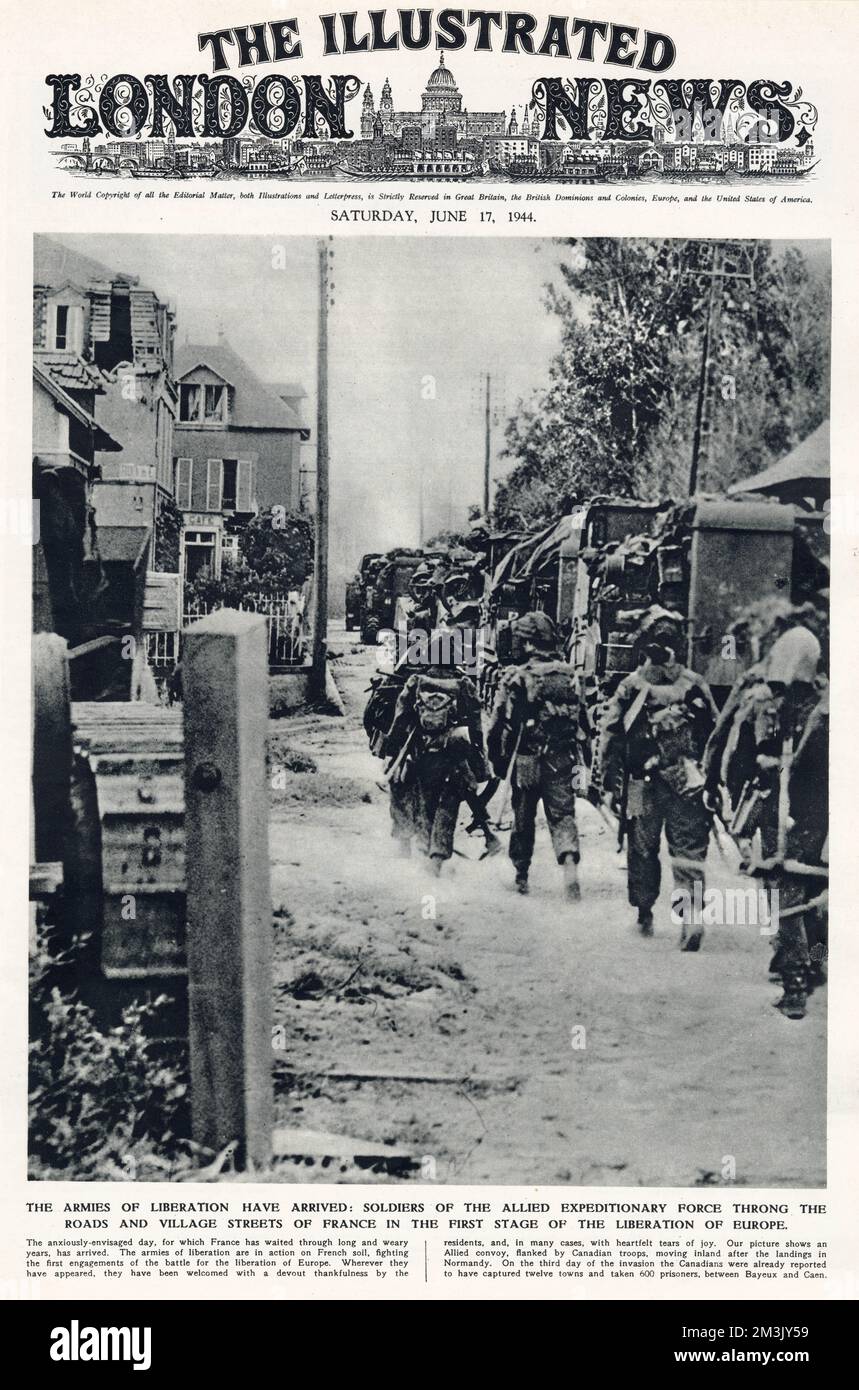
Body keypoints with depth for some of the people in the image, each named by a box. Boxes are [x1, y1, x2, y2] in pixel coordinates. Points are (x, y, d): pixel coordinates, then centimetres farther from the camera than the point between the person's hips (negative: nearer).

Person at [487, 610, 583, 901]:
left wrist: (497, 761, 5)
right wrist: (577, 757, 16)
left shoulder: (516, 678, -11)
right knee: (562, 814, 6)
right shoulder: (569, 676, 0)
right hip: (561, 762, 2)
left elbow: (498, 724, -8)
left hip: (525, 761, -1)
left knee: (523, 819, 14)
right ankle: (570, 861, -19)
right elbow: (581, 719, 6)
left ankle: (521, 876, 26)